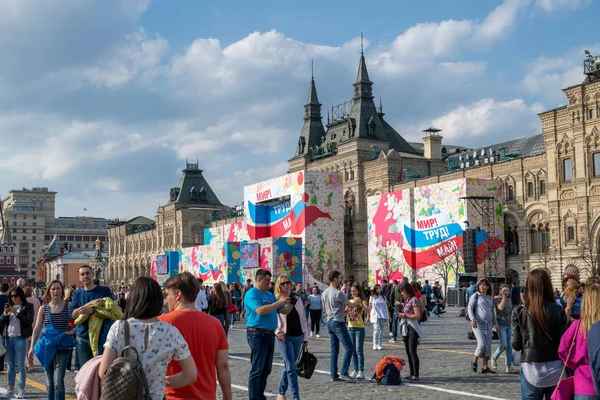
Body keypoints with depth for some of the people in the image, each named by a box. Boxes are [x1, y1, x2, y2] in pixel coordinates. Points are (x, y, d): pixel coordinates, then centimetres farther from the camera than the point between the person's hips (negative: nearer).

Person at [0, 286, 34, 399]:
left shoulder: (28, 306, -1)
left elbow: (29, 321, -12)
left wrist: (16, 313, -17)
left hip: (20, 338, -5)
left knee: (20, 365, -2)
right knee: (10, 365, 8)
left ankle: (21, 390, 2)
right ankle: (11, 390, 12)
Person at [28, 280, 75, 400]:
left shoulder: (68, 306, 0)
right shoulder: (44, 309, 6)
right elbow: (37, 329, 6)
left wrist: (72, 331, -12)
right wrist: (32, 347, 1)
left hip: (63, 347, -3)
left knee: (58, 381, -14)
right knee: (49, 383, 8)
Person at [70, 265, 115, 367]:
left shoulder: (104, 291, 0)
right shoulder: (77, 293, 10)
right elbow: (72, 314, -4)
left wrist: (91, 311, -24)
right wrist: (91, 303, -17)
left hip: (101, 338, -3)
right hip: (82, 338, 3)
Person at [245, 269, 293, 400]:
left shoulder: (269, 295, 16)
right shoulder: (252, 294, -8)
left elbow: (284, 311, 18)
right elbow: (260, 311, -24)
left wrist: (291, 302, 0)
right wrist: (279, 302, -20)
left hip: (270, 334, 8)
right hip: (257, 334, -8)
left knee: (266, 370, 13)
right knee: (257, 370, -7)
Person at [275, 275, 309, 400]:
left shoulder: (297, 299, 7)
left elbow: (303, 319, 11)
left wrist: (305, 337, 11)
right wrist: (277, 331, -23)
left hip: (298, 337, 5)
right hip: (284, 338, -5)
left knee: (288, 366, 12)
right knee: (291, 368, -9)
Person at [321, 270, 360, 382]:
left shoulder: (324, 293, 11)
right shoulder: (338, 293, -16)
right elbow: (351, 306, -14)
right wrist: (359, 300, 3)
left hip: (329, 322, 9)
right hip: (338, 323, -9)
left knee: (334, 350, 10)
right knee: (349, 348, -4)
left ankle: (334, 375, 9)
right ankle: (343, 373, -9)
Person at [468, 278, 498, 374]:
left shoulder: (490, 298, 15)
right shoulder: (476, 296, 0)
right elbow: (469, 307, -5)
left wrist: (495, 323, 17)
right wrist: (472, 319, -18)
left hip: (488, 325, 6)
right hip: (478, 324, -6)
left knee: (488, 346, 3)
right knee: (482, 344, -15)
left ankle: (485, 367, 8)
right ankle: (474, 362, 8)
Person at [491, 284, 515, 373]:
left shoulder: (509, 300, 13)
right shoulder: (497, 299, -6)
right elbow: (500, 307, -25)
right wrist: (503, 297, -15)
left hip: (509, 325, 6)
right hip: (501, 325, -6)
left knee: (510, 346, 0)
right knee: (504, 345, -13)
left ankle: (508, 366, 3)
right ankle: (494, 358, 14)